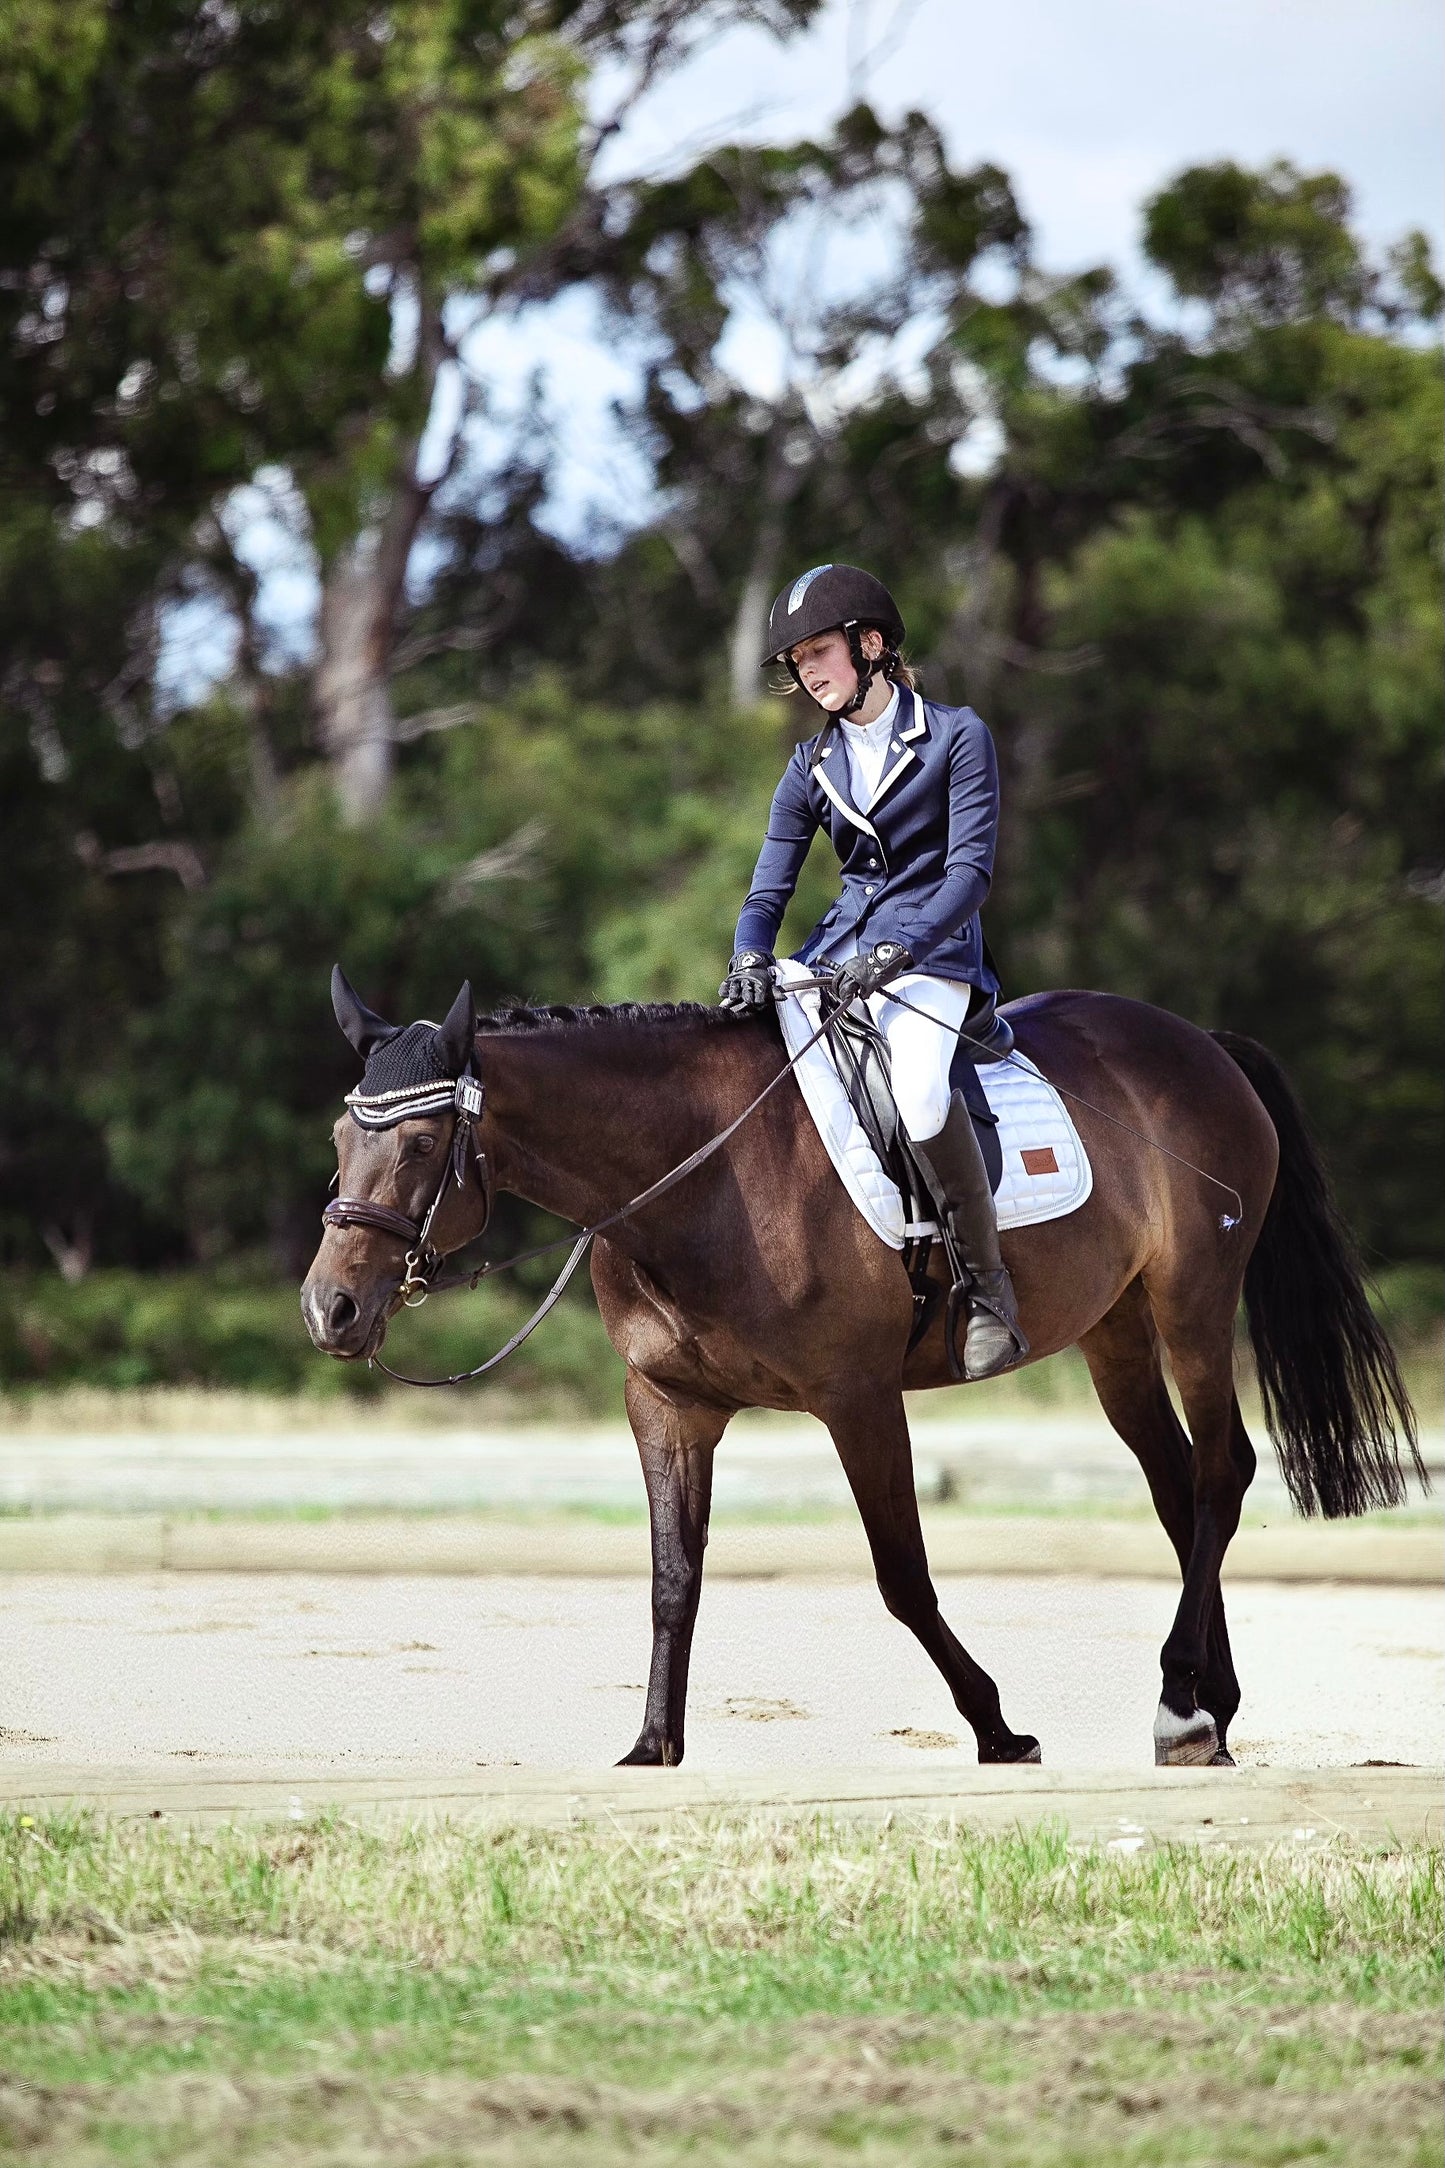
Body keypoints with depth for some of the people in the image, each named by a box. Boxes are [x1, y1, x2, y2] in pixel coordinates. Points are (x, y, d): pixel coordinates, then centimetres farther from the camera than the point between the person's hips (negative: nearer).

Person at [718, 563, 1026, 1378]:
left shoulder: (957, 736, -3)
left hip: (930, 952, -7)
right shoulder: (813, 766, 13)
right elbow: (770, 888, 9)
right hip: (838, 954, 7)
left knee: (914, 1087, -36)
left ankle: (988, 1284, -25)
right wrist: (751, 961, -14)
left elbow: (971, 867, -11)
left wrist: (894, 953, -25)